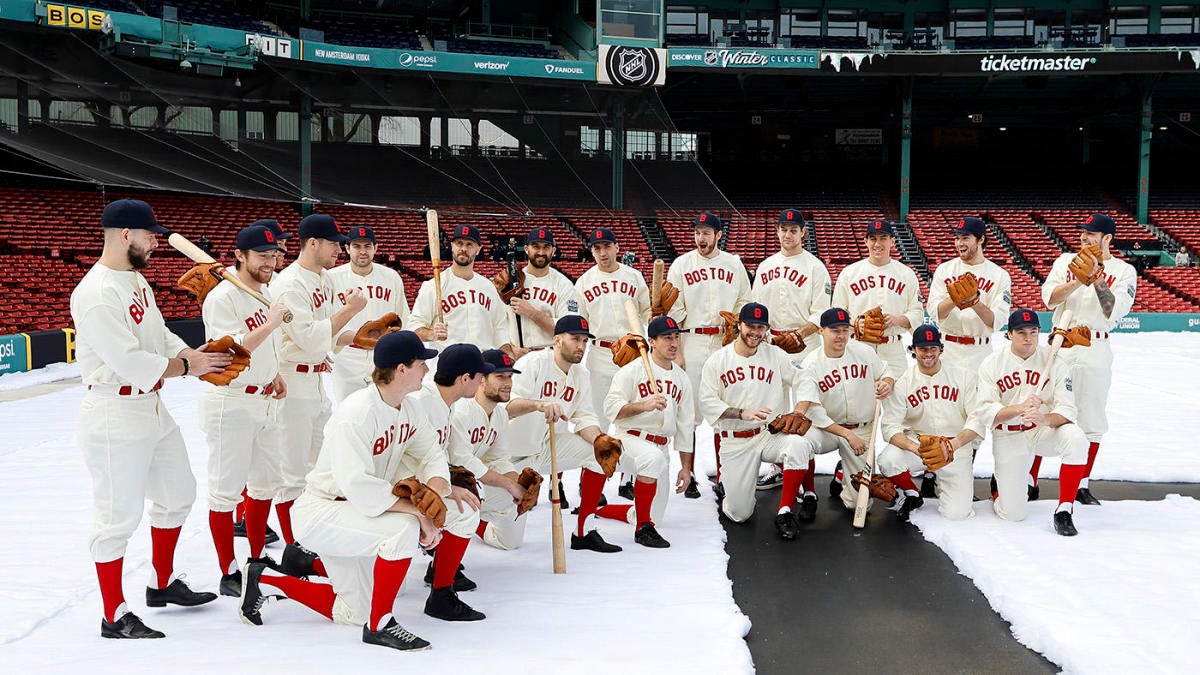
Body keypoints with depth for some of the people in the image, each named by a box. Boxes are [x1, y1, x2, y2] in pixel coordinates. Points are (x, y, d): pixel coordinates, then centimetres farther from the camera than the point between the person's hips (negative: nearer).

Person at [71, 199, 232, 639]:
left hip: (152, 407, 10)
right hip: (115, 416, -10)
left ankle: (162, 584, 38)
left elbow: (160, 336, 14)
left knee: (178, 493, 21)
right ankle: (114, 616, 13)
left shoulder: (136, 280, 11)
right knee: (119, 515, -1)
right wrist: (188, 366, -17)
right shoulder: (96, 294, -21)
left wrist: (197, 355, -2)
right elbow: (129, 362, -26)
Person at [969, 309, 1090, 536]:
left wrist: (1044, 418, -34)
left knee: (1075, 438, -34)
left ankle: (1064, 511, -22)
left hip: (1045, 431, 1)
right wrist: (1020, 408, -30)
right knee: (1013, 513, -7)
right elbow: (984, 412, -13)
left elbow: (1067, 410, -12)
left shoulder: (1054, 362, -6)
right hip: (1009, 438, -1)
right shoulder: (992, 364, -7)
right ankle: (999, 486, 31)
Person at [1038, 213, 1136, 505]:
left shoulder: (1124, 271, 2)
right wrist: (1078, 281, -20)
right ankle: (1029, 480, 11)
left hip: (1096, 352, -1)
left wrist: (1097, 279, -21)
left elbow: (1113, 311, -11)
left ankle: (1082, 484, 18)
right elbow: (1049, 298, -6)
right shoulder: (1067, 261, 7)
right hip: (1060, 347, 1)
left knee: (1091, 420, 5)